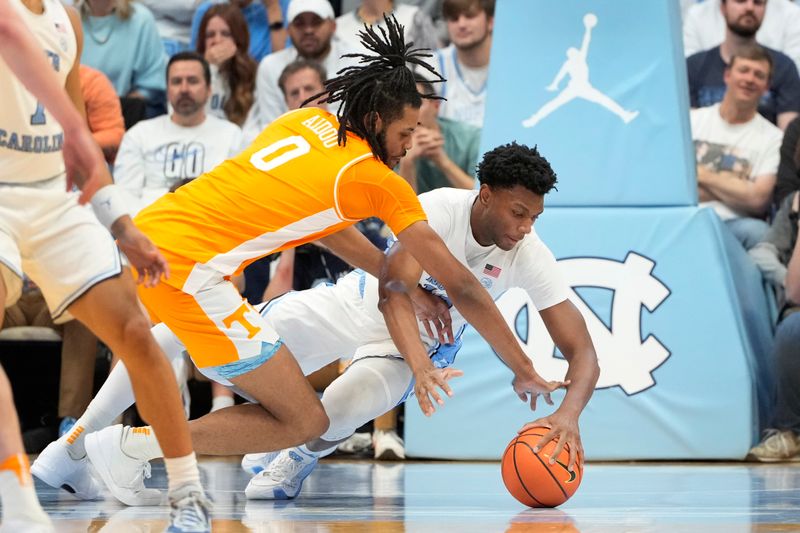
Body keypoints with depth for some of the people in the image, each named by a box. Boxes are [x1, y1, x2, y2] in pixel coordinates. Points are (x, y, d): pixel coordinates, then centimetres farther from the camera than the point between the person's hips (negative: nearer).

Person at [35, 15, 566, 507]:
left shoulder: (308, 121, 16)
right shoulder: (380, 182, -2)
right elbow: (462, 288, 5)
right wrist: (526, 373, 13)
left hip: (142, 234, 8)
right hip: (189, 272, -8)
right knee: (306, 422, 0)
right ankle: (130, 445, 1)